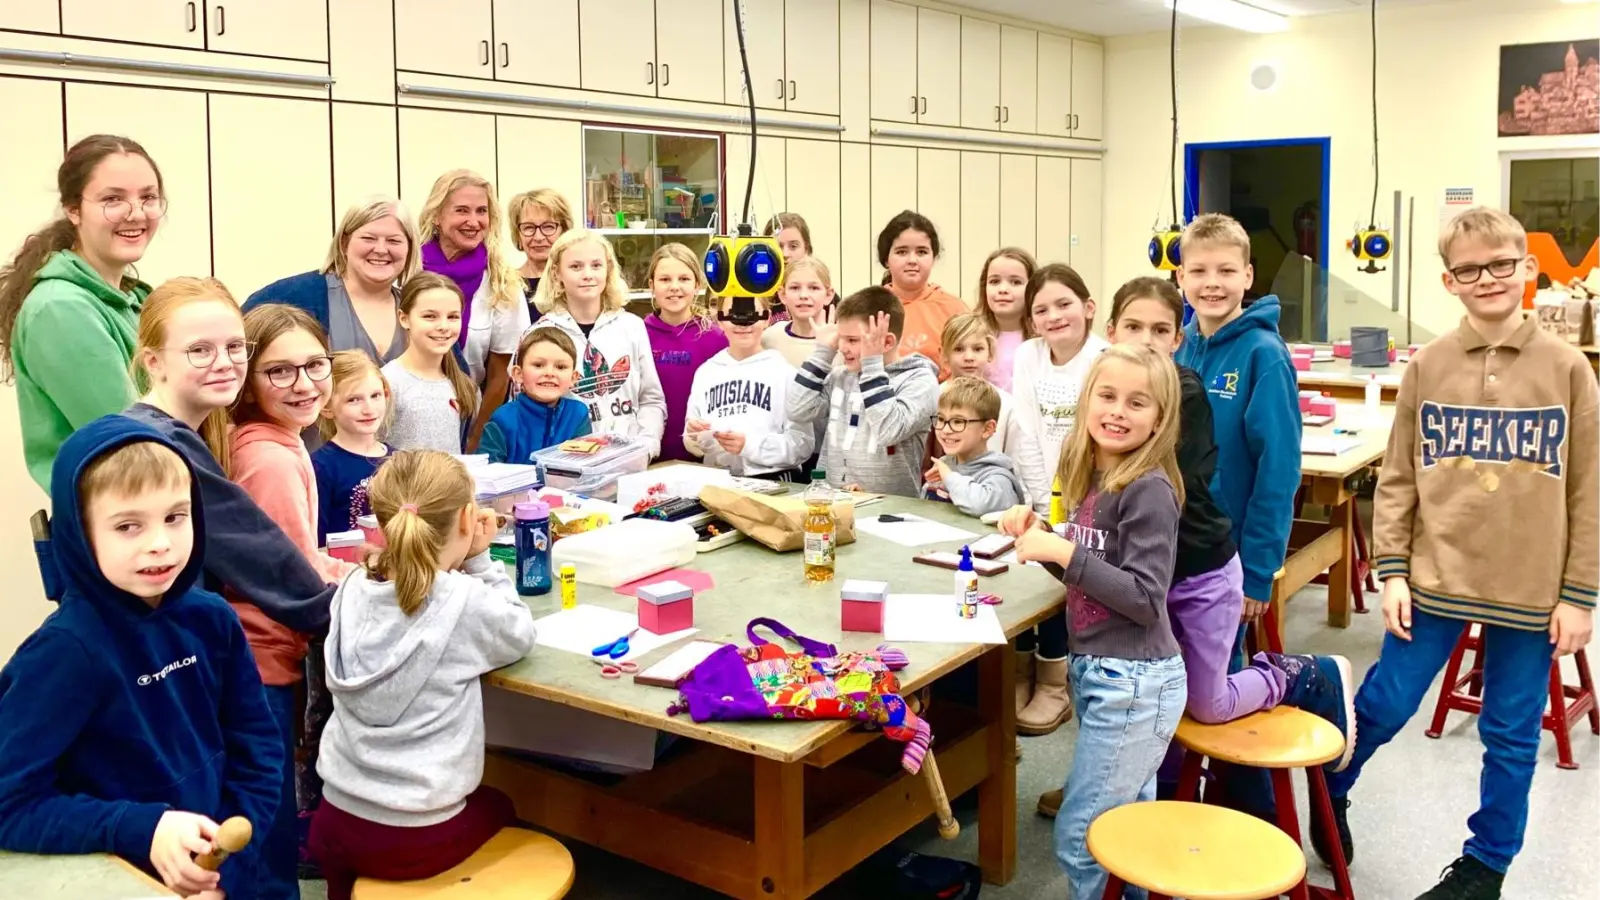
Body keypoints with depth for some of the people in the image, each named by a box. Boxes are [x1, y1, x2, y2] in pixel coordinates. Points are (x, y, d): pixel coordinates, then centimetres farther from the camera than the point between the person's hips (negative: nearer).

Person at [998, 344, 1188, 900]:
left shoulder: (1149, 490, -17)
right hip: (1096, 671, 8)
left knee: (1079, 839, 0)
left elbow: (1143, 598, -21)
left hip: (1134, 682, -8)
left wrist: (1064, 551, -23)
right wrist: (1039, 538, 1)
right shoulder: (1092, 477, 7)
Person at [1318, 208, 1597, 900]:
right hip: (1434, 579, 0)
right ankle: (1327, 793, 34)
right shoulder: (1426, 367, -2)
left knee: (1512, 736, 11)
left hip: (1533, 591, 0)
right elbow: (1397, 480, 1)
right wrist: (1391, 571, -4)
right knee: (1384, 706, 7)